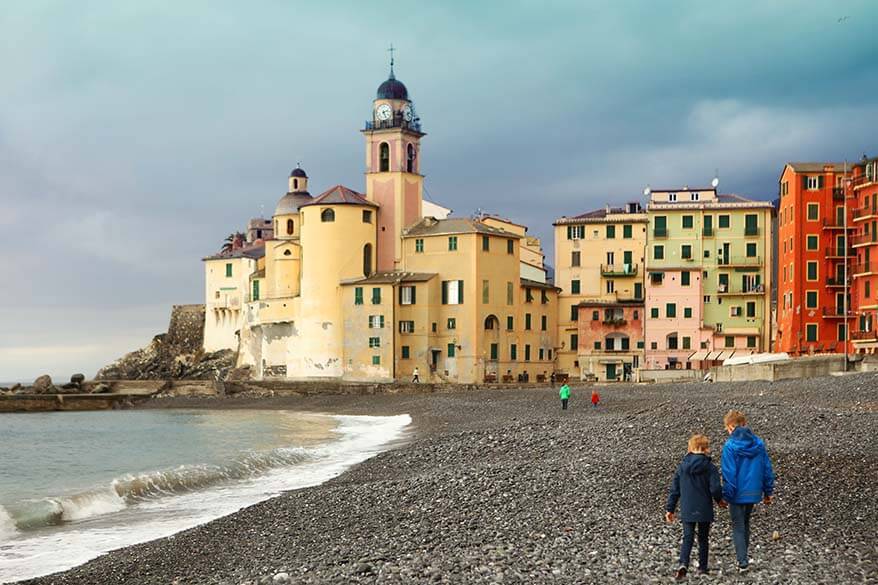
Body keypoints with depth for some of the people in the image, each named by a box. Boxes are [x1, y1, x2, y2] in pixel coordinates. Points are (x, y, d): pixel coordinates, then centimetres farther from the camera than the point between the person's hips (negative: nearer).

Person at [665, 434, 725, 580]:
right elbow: (715, 488, -15)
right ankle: (703, 568, 21)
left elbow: (674, 490, 3)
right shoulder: (710, 467, -9)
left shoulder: (682, 467, 1)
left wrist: (669, 509, 10)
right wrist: (719, 500, 7)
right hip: (704, 510, -1)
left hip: (687, 511, 1)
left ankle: (683, 564, -20)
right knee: (703, 539, 14)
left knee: (687, 538, 2)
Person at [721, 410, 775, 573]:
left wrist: (726, 496, -11)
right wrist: (767, 492, 13)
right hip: (754, 492, 5)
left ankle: (743, 562, 0)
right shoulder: (758, 443, -1)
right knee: (745, 523, 23)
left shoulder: (730, 446, -16)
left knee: (738, 526, 6)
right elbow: (767, 469, 4)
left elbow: (729, 473, -17)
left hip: (738, 493, -5)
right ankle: (743, 555, 34)